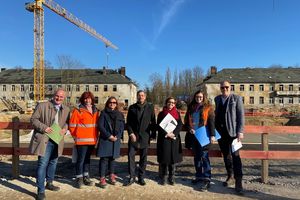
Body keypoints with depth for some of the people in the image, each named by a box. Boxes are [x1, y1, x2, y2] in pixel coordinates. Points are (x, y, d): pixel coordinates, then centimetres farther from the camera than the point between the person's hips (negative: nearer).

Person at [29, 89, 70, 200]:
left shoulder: (66, 110, 8)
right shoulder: (42, 106, -5)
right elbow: (33, 119, -5)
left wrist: (65, 128, -5)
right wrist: (44, 127, -18)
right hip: (44, 140, -5)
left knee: (53, 163, 19)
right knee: (42, 164, -5)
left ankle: (49, 183, 38)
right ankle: (40, 191, 6)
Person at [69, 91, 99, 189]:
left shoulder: (95, 111, 10)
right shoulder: (78, 110, -8)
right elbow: (72, 125, -9)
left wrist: (96, 136, 9)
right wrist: (76, 136, -6)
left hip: (92, 140, 6)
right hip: (82, 140, -6)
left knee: (87, 158, 16)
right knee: (80, 159, 1)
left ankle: (86, 177, 27)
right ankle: (79, 179, 14)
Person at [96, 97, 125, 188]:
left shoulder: (120, 114, 10)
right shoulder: (103, 113, 2)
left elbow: (122, 127, 6)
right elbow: (100, 126, -5)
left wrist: (117, 136, -8)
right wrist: (109, 136, -12)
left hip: (116, 139, 3)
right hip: (105, 139, -3)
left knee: (112, 158, 11)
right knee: (104, 158, -5)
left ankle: (111, 176, 22)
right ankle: (102, 178, 1)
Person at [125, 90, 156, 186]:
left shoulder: (150, 107, 3)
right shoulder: (132, 108, 5)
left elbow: (153, 121, 4)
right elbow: (128, 122, 4)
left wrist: (153, 134, 0)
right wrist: (131, 133, -7)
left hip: (145, 136, 0)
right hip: (133, 136, 1)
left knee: (143, 158, 7)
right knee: (131, 156, -2)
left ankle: (141, 177, 19)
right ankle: (132, 177, 10)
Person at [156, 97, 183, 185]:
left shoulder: (177, 113, 10)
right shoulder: (161, 114, 5)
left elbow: (180, 125, 0)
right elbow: (159, 126, -2)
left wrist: (173, 133, -15)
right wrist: (166, 134, -15)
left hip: (174, 139, 2)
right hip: (163, 139, -1)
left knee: (173, 158, 5)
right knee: (163, 159, 1)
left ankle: (171, 177, 17)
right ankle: (163, 177, 14)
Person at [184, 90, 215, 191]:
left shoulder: (208, 107, 0)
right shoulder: (191, 108, 11)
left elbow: (211, 122, -7)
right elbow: (186, 121, 12)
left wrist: (212, 135, -15)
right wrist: (189, 129, -7)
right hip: (193, 136, 5)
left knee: (204, 156, -7)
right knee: (196, 156, 13)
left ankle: (207, 179, -3)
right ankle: (199, 176, 26)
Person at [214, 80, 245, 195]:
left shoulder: (236, 98, 0)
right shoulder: (217, 99, 13)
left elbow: (241, 115, -5)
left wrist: (240, 131, -12)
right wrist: (215, 129, 9)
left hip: (232, 131, -4)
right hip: (221, 131, 4)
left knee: (235, 156, -6)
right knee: (226, 155, 13)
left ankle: (238, 182, -1)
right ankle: (230, 177, 26)